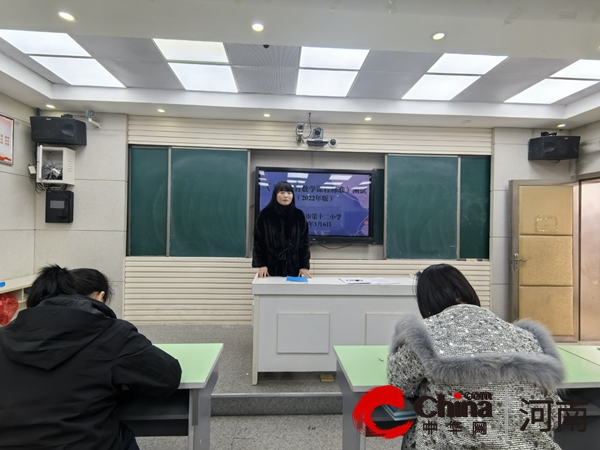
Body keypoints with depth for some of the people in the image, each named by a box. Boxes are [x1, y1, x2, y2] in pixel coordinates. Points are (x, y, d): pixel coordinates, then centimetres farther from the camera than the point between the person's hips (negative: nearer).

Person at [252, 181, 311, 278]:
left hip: (293, 267, 1)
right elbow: (258, 241, 0)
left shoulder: (299, 215, 2)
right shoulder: (265, 215, -2)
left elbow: (304, 242, 3)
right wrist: (261, 264, -7)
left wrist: (304, 266, -3)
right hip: (271, 267, -1)